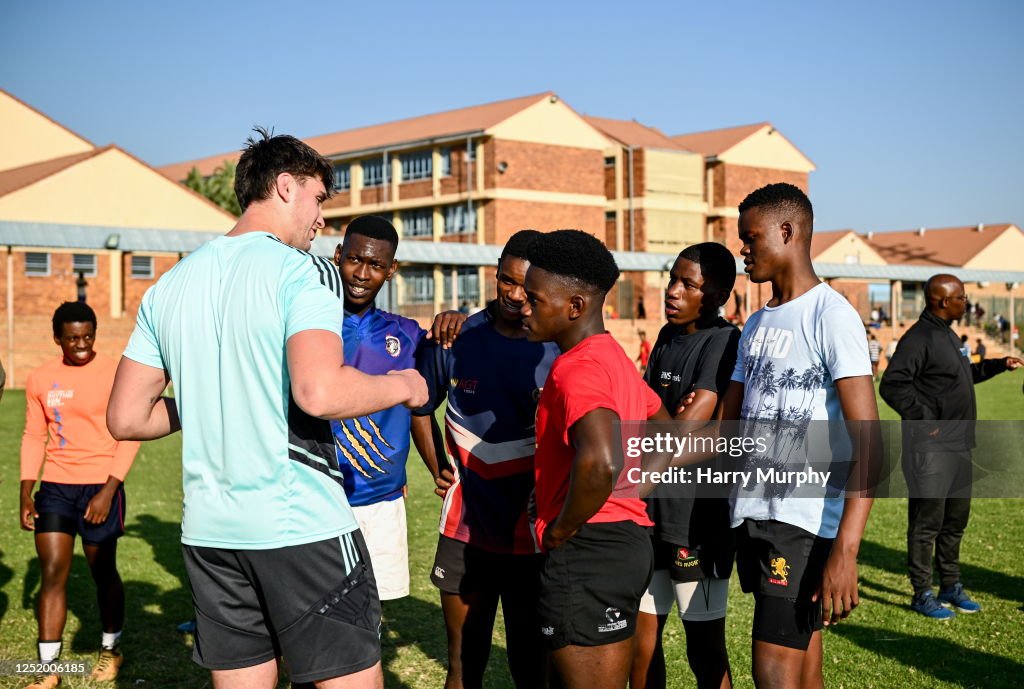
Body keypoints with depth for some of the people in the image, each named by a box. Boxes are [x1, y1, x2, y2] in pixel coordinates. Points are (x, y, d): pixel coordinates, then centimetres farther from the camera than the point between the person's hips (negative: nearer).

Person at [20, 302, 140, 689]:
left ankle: (111, 649, 28)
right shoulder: (40, 380, 6)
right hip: (55, 487, 3)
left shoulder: (114, 375, -6)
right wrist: (26, 494, 4)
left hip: (100, 486, -3)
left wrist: (109, 490, -15)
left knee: (103, 572, 7)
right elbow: (34, 436, 11)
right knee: (52, 573, -1)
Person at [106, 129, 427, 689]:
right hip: (303, 527, -6)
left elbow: (126, 418, 9)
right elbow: (320, 393, -26)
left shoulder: (169, 286, 10)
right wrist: (401, 386, -8)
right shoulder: (303, 272, -9)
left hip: (209, 532, 7)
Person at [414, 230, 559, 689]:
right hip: (465, 529, 2)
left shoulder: (559, 351, -7)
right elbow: (420, 407, 15)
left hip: (529, 534, -2)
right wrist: (439, 470, 6)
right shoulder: (455, 339, 0)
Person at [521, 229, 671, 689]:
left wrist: (561, 530, -20)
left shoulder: (577, 367, -17)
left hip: (585, 552, -10)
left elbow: (600, 461, -35)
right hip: (629, 542, 10)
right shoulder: (615, 358, 14)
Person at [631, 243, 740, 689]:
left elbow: (694, 421, -22)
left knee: (704, 649, 3)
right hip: (650, 513, 8)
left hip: (698, 519, -7)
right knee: (640, 636, 13)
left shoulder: (724, 342, -13)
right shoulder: (667, 337, 12)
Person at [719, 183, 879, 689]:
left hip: (806, 519, -7)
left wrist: (845, 551, -25)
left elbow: (869, 442, -16)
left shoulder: (831, 316, -9)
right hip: (751, 514, 7)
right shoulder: (756, 325, 16)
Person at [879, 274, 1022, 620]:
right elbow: (891, 385, -22)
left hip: (959, 446, 10)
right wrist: (924, 420, -20)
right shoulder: (919, 338, -15)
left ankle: (950, 586, 29)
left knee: (956, 518, 17)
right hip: (931, 448, -10)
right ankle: (922, 594, 7)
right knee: (927, 521, -2)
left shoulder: (948, 335, 16)